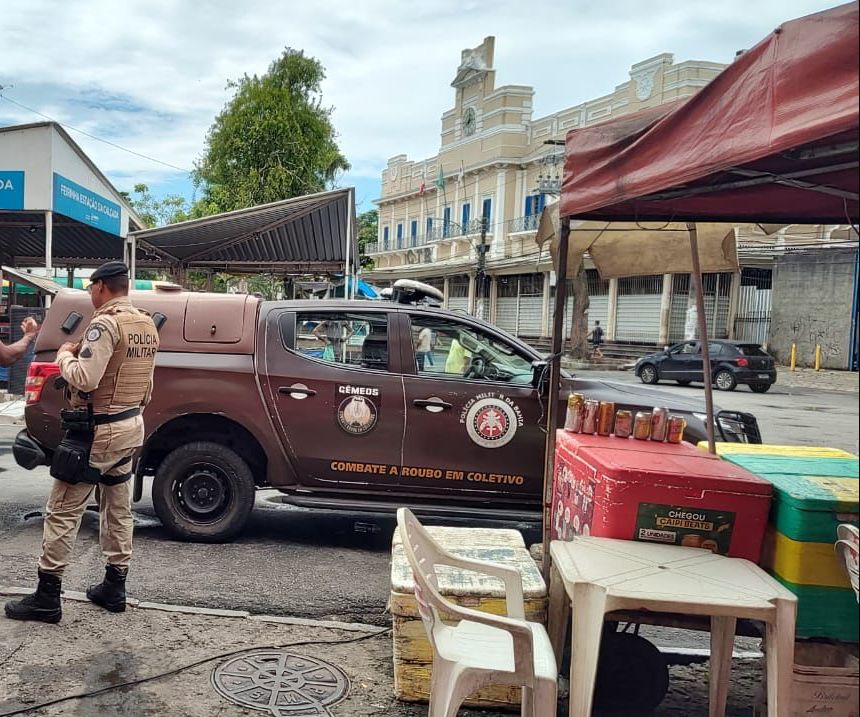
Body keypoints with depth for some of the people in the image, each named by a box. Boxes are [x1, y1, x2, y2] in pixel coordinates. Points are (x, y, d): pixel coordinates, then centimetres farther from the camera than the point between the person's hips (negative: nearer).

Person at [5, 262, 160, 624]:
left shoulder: (106, 323, -18)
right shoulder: (146, 325, 10)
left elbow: (84, 380, -24)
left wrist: (65, 355, -8)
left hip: (97, 431, -9)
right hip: (131, 426, 9)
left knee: (63, 512, -1)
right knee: (118, 509, 15)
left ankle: (47, 597, 4)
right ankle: (114, 587, 23)